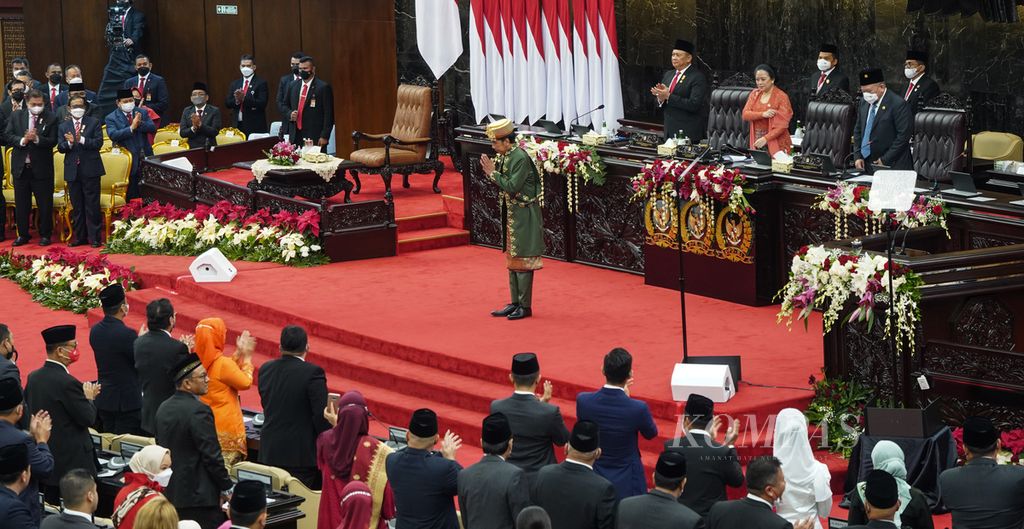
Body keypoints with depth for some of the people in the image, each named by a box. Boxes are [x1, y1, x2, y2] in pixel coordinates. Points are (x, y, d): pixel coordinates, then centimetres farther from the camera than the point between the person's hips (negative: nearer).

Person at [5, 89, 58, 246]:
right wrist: (22, 140, -19)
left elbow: (53, 141, -11)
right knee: (21, 204, 11)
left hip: (41, 168, -3)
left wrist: (37, 139, -26)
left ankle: (45, 235, 16)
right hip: (20, 167, 3)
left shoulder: (50, 118, -5)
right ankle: (22, 235, 21)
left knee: (45, 204, 4)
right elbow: (7, 136, -2)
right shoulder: (16, 116, 4)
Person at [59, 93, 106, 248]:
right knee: (76, 207, 8)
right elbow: (60, 147, 3)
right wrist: (69, 142, -18)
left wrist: (81, 140, -19)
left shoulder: (94, 123, 4)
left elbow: (98, 143, -8)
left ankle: (94, 238, 1)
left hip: (90, 170, -3)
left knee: (92, 206, -3)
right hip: (72, 170, 3)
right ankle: (80, 236, 15)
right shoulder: (63, 126, 12)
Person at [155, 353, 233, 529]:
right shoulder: (198, 411, -17)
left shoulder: (164, 408, 9)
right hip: (200, 496, -9)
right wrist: (227, 488, -7)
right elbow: (212, 455, -17)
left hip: (170, 493, 9)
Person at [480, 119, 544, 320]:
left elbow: (512, 187, -24)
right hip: (511, 214, 9)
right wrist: (492, 171, -3)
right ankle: (515, 303, 20)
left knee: (522, 261, -4)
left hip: (524, 216, -9)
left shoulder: (520, 158, -20)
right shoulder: (505, 157, 7)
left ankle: (525, 306, 1)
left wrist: (493, 173, -16)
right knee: (512, 260, 13)